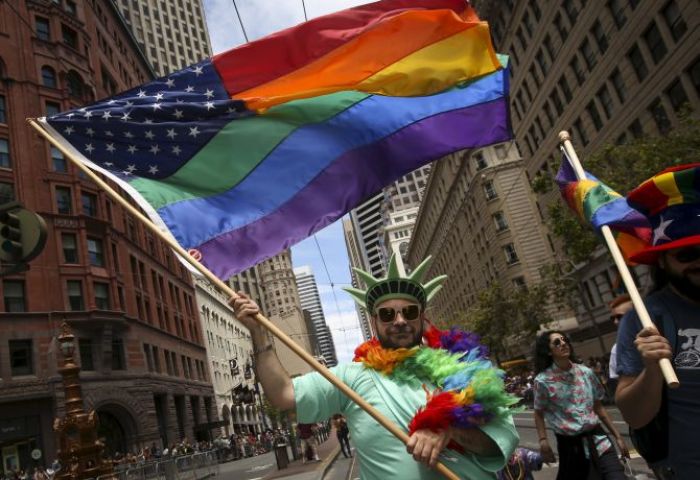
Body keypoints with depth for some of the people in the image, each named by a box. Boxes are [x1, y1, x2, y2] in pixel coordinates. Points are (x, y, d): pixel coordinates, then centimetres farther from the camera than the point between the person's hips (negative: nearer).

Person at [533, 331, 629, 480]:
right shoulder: (543, 380, -8)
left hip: (596, 436, 3)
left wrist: (617, 435, 13)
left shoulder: (586, 372, 3)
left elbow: (598, 407, 12)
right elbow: (539, 414, 2)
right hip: (569, 443, -2)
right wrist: (543, 442, -7)